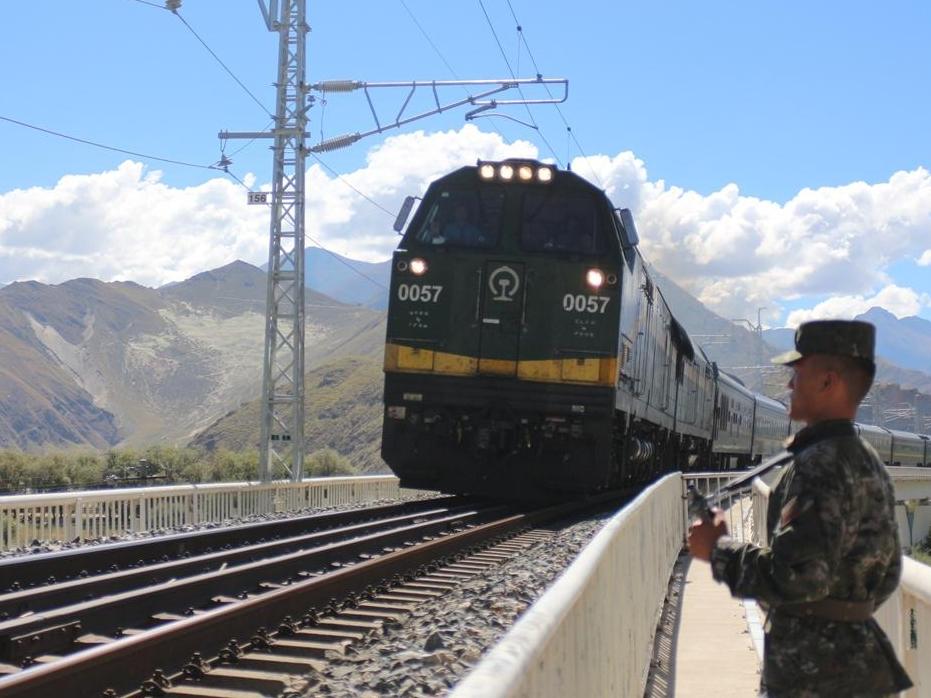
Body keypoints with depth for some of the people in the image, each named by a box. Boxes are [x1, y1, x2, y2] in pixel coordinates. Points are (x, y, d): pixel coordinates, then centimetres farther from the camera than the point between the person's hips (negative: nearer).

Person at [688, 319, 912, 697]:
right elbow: (886, 575, 19)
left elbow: (798, 575, -28)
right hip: (858, 656, 10)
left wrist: (718, 549, -16)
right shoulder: (868, 461, 12)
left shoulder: (820, 465, -19)